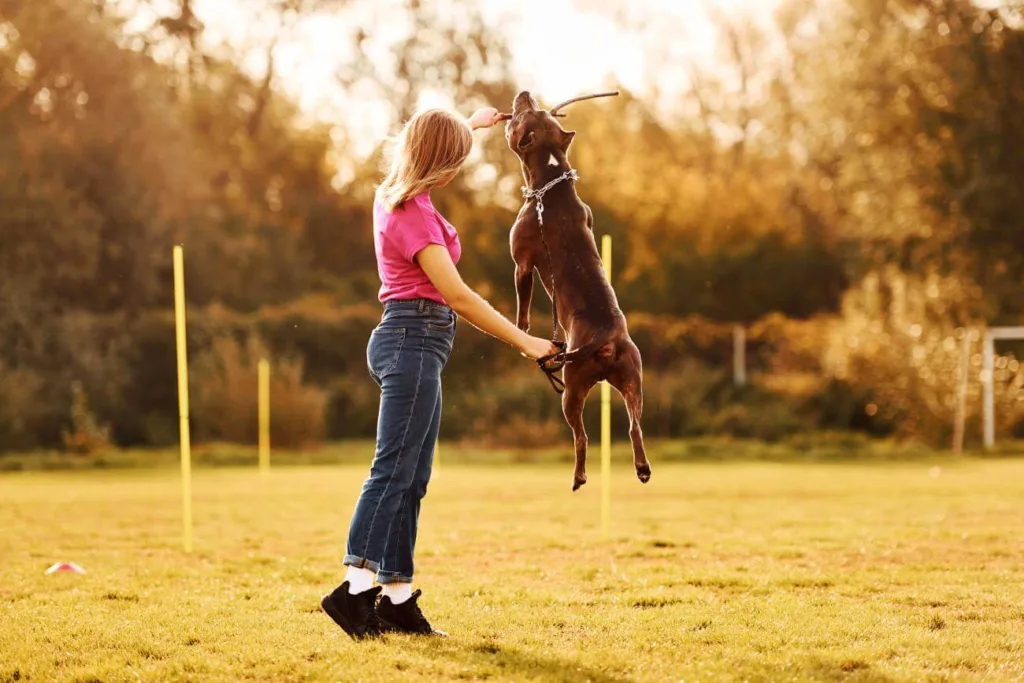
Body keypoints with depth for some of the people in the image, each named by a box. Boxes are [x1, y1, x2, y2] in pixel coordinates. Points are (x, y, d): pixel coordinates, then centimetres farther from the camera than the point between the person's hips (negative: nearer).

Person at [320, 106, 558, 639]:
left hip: (408, 342, 10)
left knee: (411, 477, 7)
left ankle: (397, 597, 5)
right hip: (415, 340, -10)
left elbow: (426, 141, 37)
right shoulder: (414, 215, -16)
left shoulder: (395, 193, 11)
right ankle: (356, 586, -20)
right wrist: (525, 342, -14)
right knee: (393, 470, -14)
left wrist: (471, 123, 50)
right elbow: (458, 297, -18)